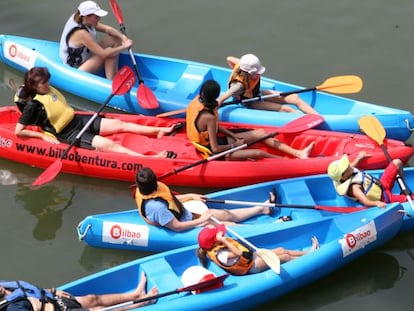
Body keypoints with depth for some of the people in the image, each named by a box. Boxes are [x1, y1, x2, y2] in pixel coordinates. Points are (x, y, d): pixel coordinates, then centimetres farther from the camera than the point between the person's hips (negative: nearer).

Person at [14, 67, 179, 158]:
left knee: (118, 124, 1)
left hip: (76, 120, 9)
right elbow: (18, 131, -19)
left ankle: (161, 130, 2)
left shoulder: (49, 89, 6)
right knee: (108, 145, -21)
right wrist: (43, 136, -18)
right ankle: (151, 159, -33)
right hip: (67, 134, -9)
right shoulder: (33, 105, -18)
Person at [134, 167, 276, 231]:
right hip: (186, 226, -8)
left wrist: (191, 196, 14)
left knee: (227, 215, 16)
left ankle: (263, 209, 30)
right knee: (231, 225, 0)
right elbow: (177, 227, -31)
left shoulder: (143, 192, -10)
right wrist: (201, 220, -21)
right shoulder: (156, 207, -40)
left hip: (187, 214, 8)